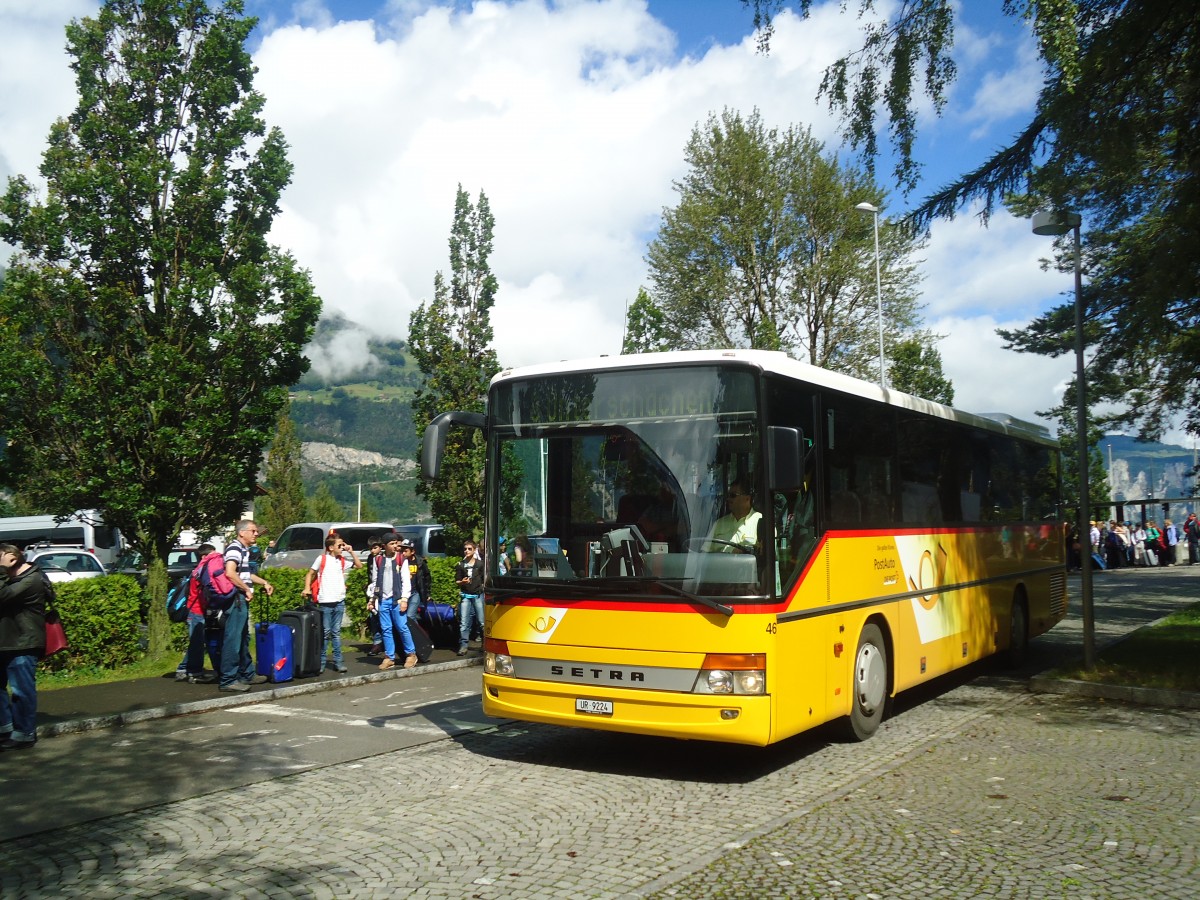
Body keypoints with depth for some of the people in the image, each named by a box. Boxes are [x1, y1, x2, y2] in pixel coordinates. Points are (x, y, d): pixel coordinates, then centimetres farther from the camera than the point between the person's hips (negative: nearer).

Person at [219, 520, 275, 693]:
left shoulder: (244, 550, 18)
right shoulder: (234, 548, -13)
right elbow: (230, 573, -26)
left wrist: (264, 582, 25)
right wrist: (247, 589, -17)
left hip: (242, 599, 11)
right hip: (236, 599, -11)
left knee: (243, 638, 17)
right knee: (233, 640, -8)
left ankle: (246, 674, 27)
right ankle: (228, 680, -5)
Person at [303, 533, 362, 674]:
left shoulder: (342, 560, 9)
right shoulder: (322, 559, -3)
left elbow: (359, 565, 13)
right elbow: (310, 574, 4)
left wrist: (351, 551, 6)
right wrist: (307, 588, -9)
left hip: (339, 601, 4)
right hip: (325, 602, -4)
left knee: (336, 632, 8)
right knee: (325, 633, 2)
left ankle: (338, 661, 11)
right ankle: (321, 662, 10)